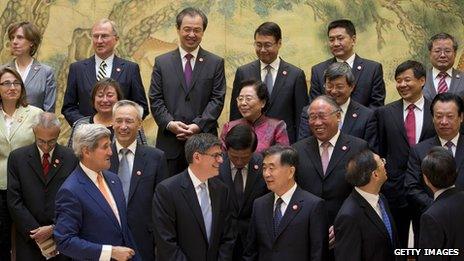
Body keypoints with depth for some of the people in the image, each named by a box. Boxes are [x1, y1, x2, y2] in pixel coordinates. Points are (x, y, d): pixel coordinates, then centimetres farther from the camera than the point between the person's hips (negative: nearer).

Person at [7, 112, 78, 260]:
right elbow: (14, 201, -3)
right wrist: (35, 231, -9)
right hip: (29, 238, 0)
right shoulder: (17, 157, 1)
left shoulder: (71, 158, -1)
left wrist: (54, 228, -11)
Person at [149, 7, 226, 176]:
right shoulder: (162, 62, 11)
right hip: (169, 142, 1)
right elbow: (155, 100, 6)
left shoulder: (216, 63, 8)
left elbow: (218, 99, 1)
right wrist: (169, 123, -11)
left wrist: (199, 125, -12)